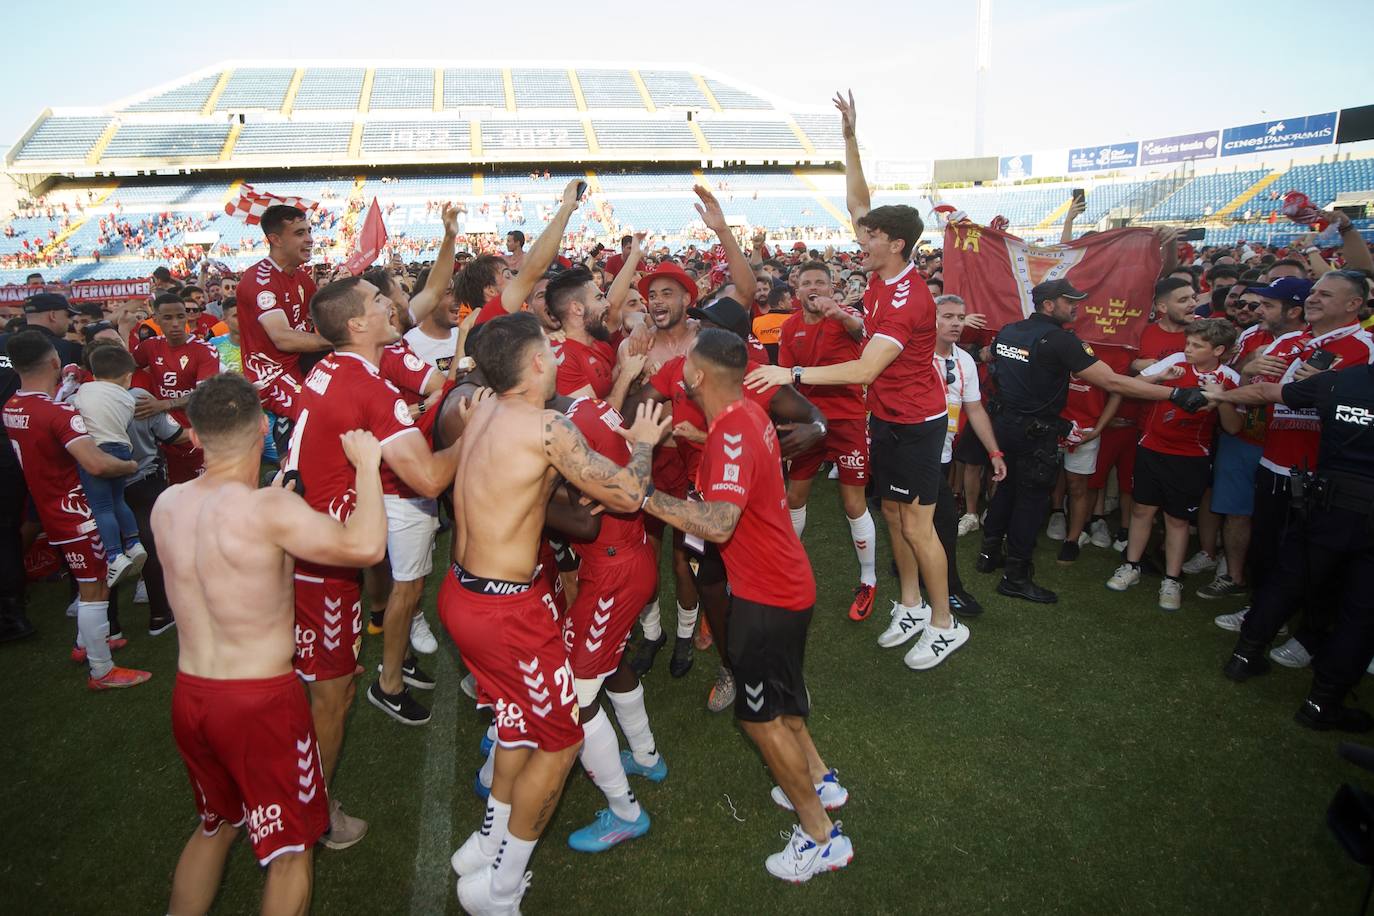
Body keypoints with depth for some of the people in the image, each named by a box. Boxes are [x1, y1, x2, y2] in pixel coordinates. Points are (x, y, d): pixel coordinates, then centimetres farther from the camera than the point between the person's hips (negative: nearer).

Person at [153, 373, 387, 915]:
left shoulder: (166, 505, -2)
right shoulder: (269, 509, -24)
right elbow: (367, 546, -24)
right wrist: (366, 464, -13)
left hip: (189, 693, 7)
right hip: (262, 701, -6)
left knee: (215, 824, 31)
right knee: (290, 845, 14)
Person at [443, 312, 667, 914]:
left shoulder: (484, 411, 4)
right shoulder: (546, 426, -21)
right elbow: (627, 495, -16)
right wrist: (643, 442, 2)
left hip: (462, 591, 9)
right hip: (505, 609, -9)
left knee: (525, 718, 27)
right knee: (559, 740, 11)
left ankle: (486, 846, 43)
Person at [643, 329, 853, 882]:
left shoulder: (734, 432, -28)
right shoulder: (746, 414, -1)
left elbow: (719, 524, -39)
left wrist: (644, 495, -34)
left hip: (769, 594, -9)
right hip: (781, 581, 9)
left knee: (759, 714, 5)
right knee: (777, 697, 27)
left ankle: (822, 838, 19)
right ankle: (819, 780, 45)